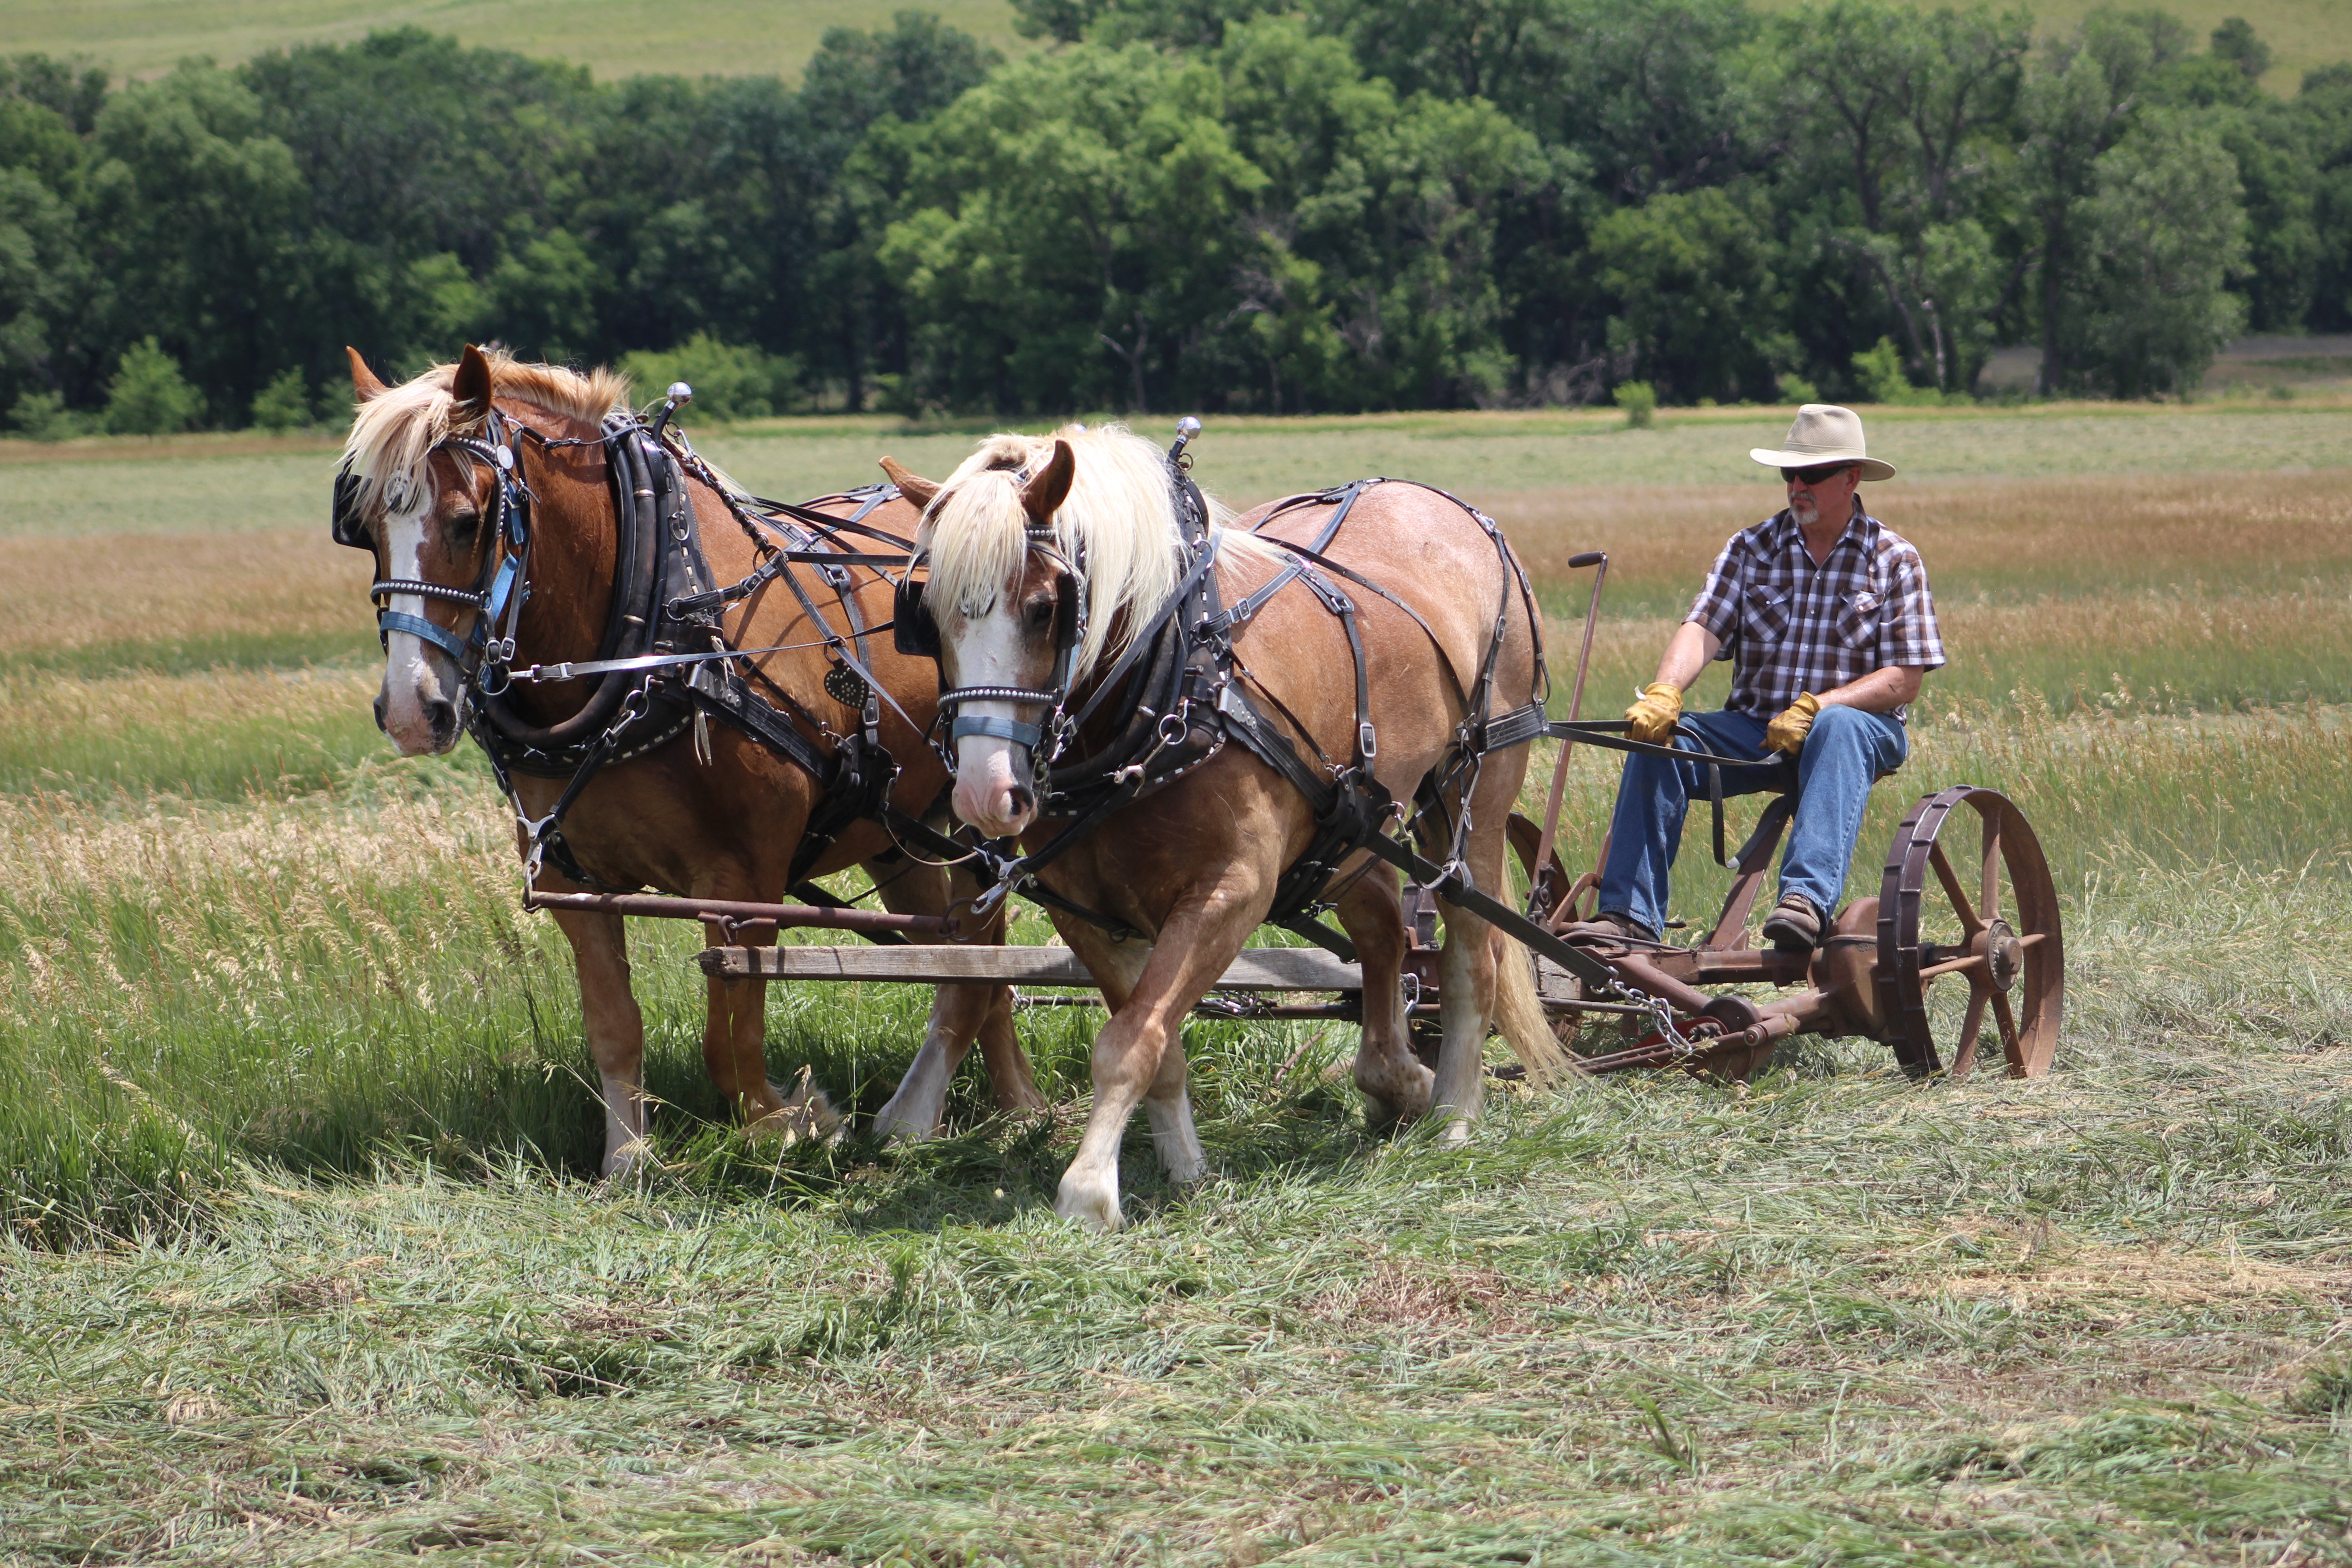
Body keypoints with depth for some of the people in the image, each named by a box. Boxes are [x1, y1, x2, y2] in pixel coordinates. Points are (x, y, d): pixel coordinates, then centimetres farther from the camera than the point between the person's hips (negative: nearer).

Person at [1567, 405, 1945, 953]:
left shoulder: (1894, 559, 2)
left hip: (1860, 727, -3)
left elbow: (1903, 681, -6)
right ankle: (1630, 914, -26)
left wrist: (1814, 708, -21)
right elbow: (1703, 628, -7)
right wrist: (1664, 693, -28)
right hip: (1755, 729, 3)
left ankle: (1808, 898, -52)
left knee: (1837, 728, -38)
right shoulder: (1752, 548, 9)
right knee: (1658, 741, -22)